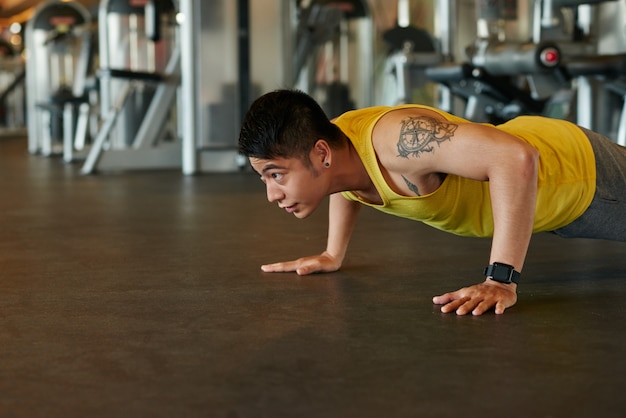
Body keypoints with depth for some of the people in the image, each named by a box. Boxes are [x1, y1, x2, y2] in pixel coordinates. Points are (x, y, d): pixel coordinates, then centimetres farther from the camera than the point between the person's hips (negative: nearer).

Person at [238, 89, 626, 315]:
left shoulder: (397, 139, -44)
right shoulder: (337, 140, -18)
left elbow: (517, 158, -53)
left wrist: (501, 280, -53)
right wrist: (333, 255, 6)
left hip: (581, 170, -7)